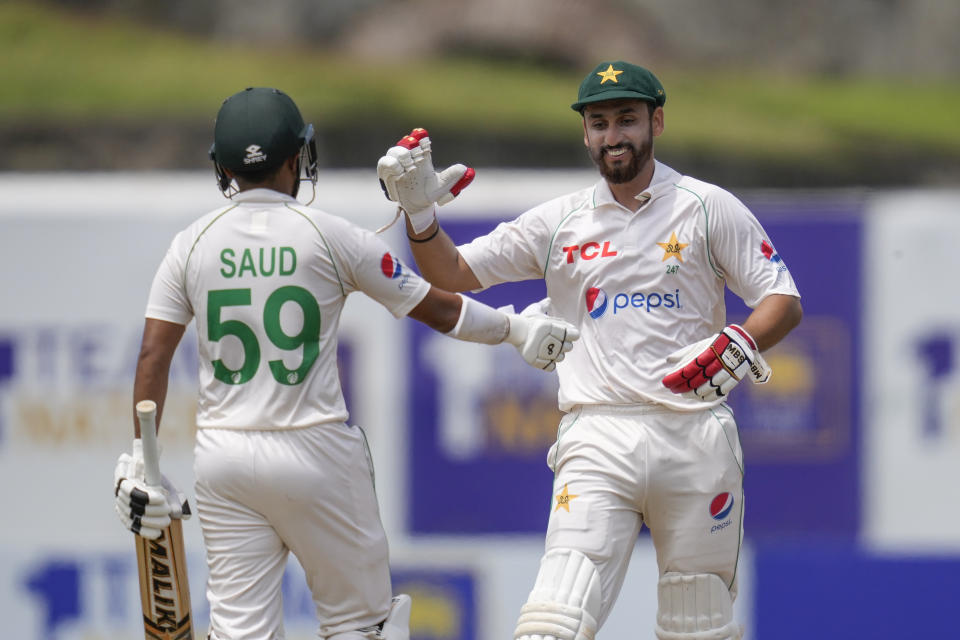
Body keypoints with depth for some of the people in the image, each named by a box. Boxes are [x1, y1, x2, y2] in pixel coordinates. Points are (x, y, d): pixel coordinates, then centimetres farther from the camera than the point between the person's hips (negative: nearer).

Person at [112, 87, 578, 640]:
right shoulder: (328, 235, -5)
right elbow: (436, 308, 2)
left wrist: (139, 460, 2)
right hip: (314, 450, -3)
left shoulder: (193, 243, 3)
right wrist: (515, 328, 17)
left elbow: (154, 356, 0)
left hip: (221, 457, 3)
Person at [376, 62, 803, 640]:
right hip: (598, 440, 0)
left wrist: (738, 345, -18)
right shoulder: (560, 222, 12)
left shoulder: (710, 208, 7)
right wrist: (419, 211, -6)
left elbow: (785, 302, 3)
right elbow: (451, 273, 13)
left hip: (695, 439, 0)